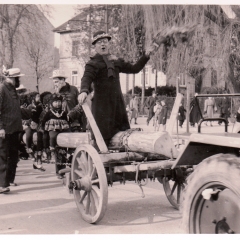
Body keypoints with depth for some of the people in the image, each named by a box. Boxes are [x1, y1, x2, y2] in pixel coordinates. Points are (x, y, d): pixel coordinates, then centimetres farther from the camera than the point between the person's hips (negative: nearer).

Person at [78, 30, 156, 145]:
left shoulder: (116, 61, 17)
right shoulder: (93, 63, -2)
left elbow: (134, 69, 25)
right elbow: (86, 78, -18)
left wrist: (146, 56, 17)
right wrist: (84, 91, -39)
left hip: (118, 103, 6)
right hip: (102, 104, -6)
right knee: (104, 136, -8)